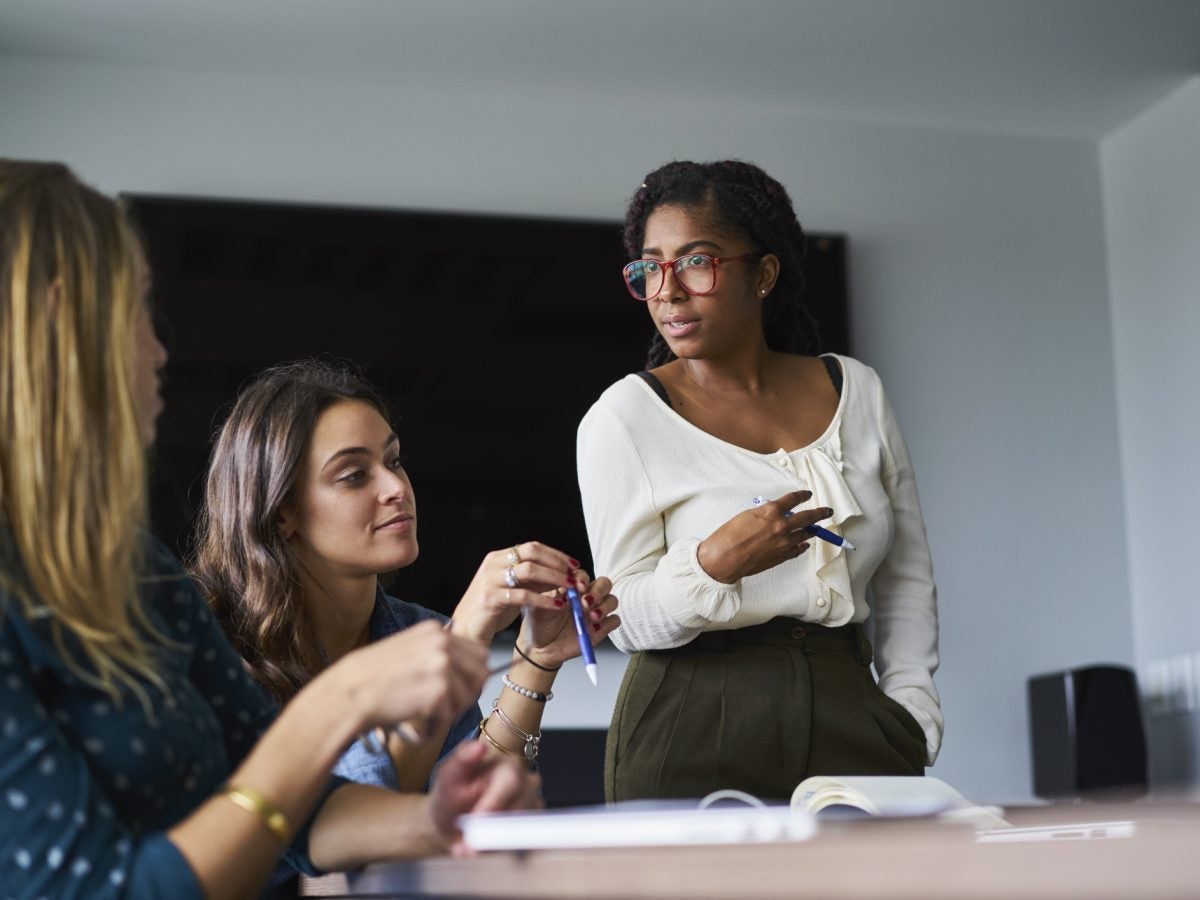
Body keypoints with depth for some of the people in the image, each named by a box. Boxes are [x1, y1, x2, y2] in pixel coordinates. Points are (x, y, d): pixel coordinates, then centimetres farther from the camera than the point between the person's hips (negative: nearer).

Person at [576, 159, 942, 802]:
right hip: (693, 744, -3)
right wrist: (713, 563, -25)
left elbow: (907, 577, 13)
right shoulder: (624, 416, -4)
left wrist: (911, 711, 2)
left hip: (846, 718, 4)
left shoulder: (855, 392, 8)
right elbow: (629, 621, -6)